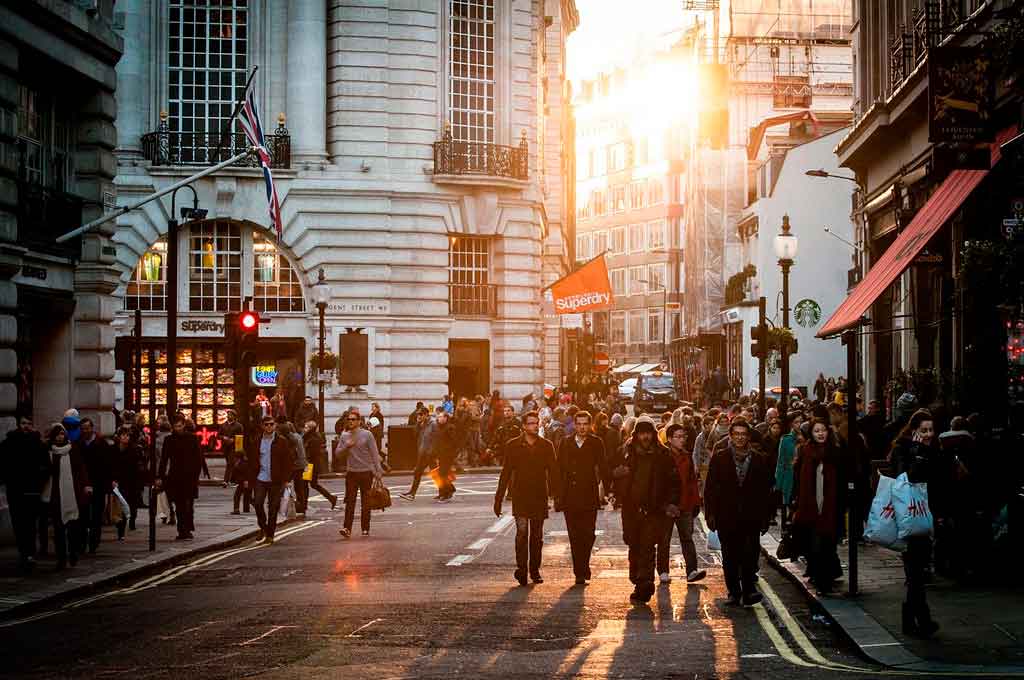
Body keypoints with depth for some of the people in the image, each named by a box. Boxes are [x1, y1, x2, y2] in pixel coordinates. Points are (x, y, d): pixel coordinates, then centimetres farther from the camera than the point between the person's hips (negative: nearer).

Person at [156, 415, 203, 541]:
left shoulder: (192, 439, 4)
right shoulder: (169, 440, 9)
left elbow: (198, 459, 5)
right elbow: (164, 459, 11)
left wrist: (196, 476, -3)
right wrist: (160, 477, 4)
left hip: (189, 477, -2)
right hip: (174, 477, 2)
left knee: (188, 505, -9)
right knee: (179, 506, 2)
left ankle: (187, 530, -7)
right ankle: (183, 531, 6)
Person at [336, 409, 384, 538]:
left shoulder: (367, 435, -3)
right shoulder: (344, 436, 7)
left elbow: (374, 453, -3)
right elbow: (337, 453, 7)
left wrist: (378, 471, -9)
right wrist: (346, 447, -12)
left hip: (366, 472, -2)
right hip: (351, 473, 2)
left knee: (366, 503, 5)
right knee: (350, 502, -7)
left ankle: (365, 529, 13)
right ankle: (347, 529, -13)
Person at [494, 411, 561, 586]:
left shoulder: (546, 446, 5)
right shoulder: (513, 446, 1)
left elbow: (554, 472, 7)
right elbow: (505, 473, 4)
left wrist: (558, 496, -1)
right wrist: (498, 499, 1)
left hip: (540, 497, 2)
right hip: (520, 496, -2)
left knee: (537, 536, 7)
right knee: (522, 531, -14)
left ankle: (534, 570, 16)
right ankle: (521, 568, -11)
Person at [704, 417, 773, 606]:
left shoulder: (759, 461, 7)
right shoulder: (719, 459, 5)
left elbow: (765, 491, 9)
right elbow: (710, 489, 3)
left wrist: (764, 517, 5)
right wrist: (711, 514, -3)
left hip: (751, 518, 0)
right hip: (726, 518, 0)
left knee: (750, 554, -13)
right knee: (730, 557, 6)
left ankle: (748, 591, -10)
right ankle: (734, 592, 15)